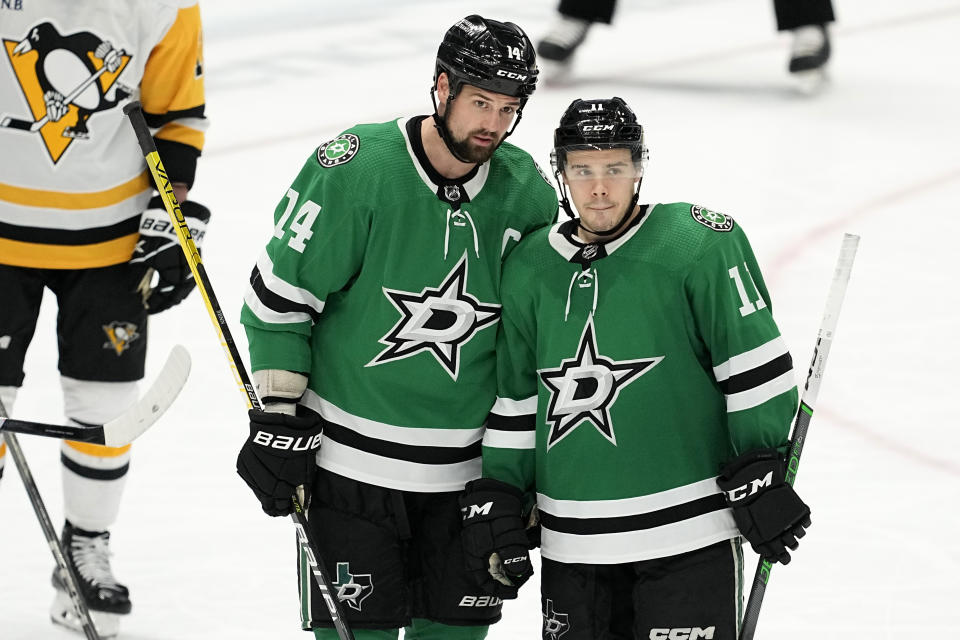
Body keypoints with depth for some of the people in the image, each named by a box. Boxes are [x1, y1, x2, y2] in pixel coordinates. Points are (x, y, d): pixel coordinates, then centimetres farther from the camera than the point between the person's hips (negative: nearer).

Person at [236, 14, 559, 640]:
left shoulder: (529, 194, -1)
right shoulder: (354, 169, -15)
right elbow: (280, 294, -8)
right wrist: (278, 416, -8)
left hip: (469, 464, 4)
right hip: (351, 452, -4)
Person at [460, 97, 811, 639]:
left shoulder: (700, 244, -8)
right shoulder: (530, 269, 8)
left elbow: (754, 367, -8)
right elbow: (517, 397, 17)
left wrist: (759, 475, -10)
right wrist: (497, 497, 13)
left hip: (688, 530, -5)